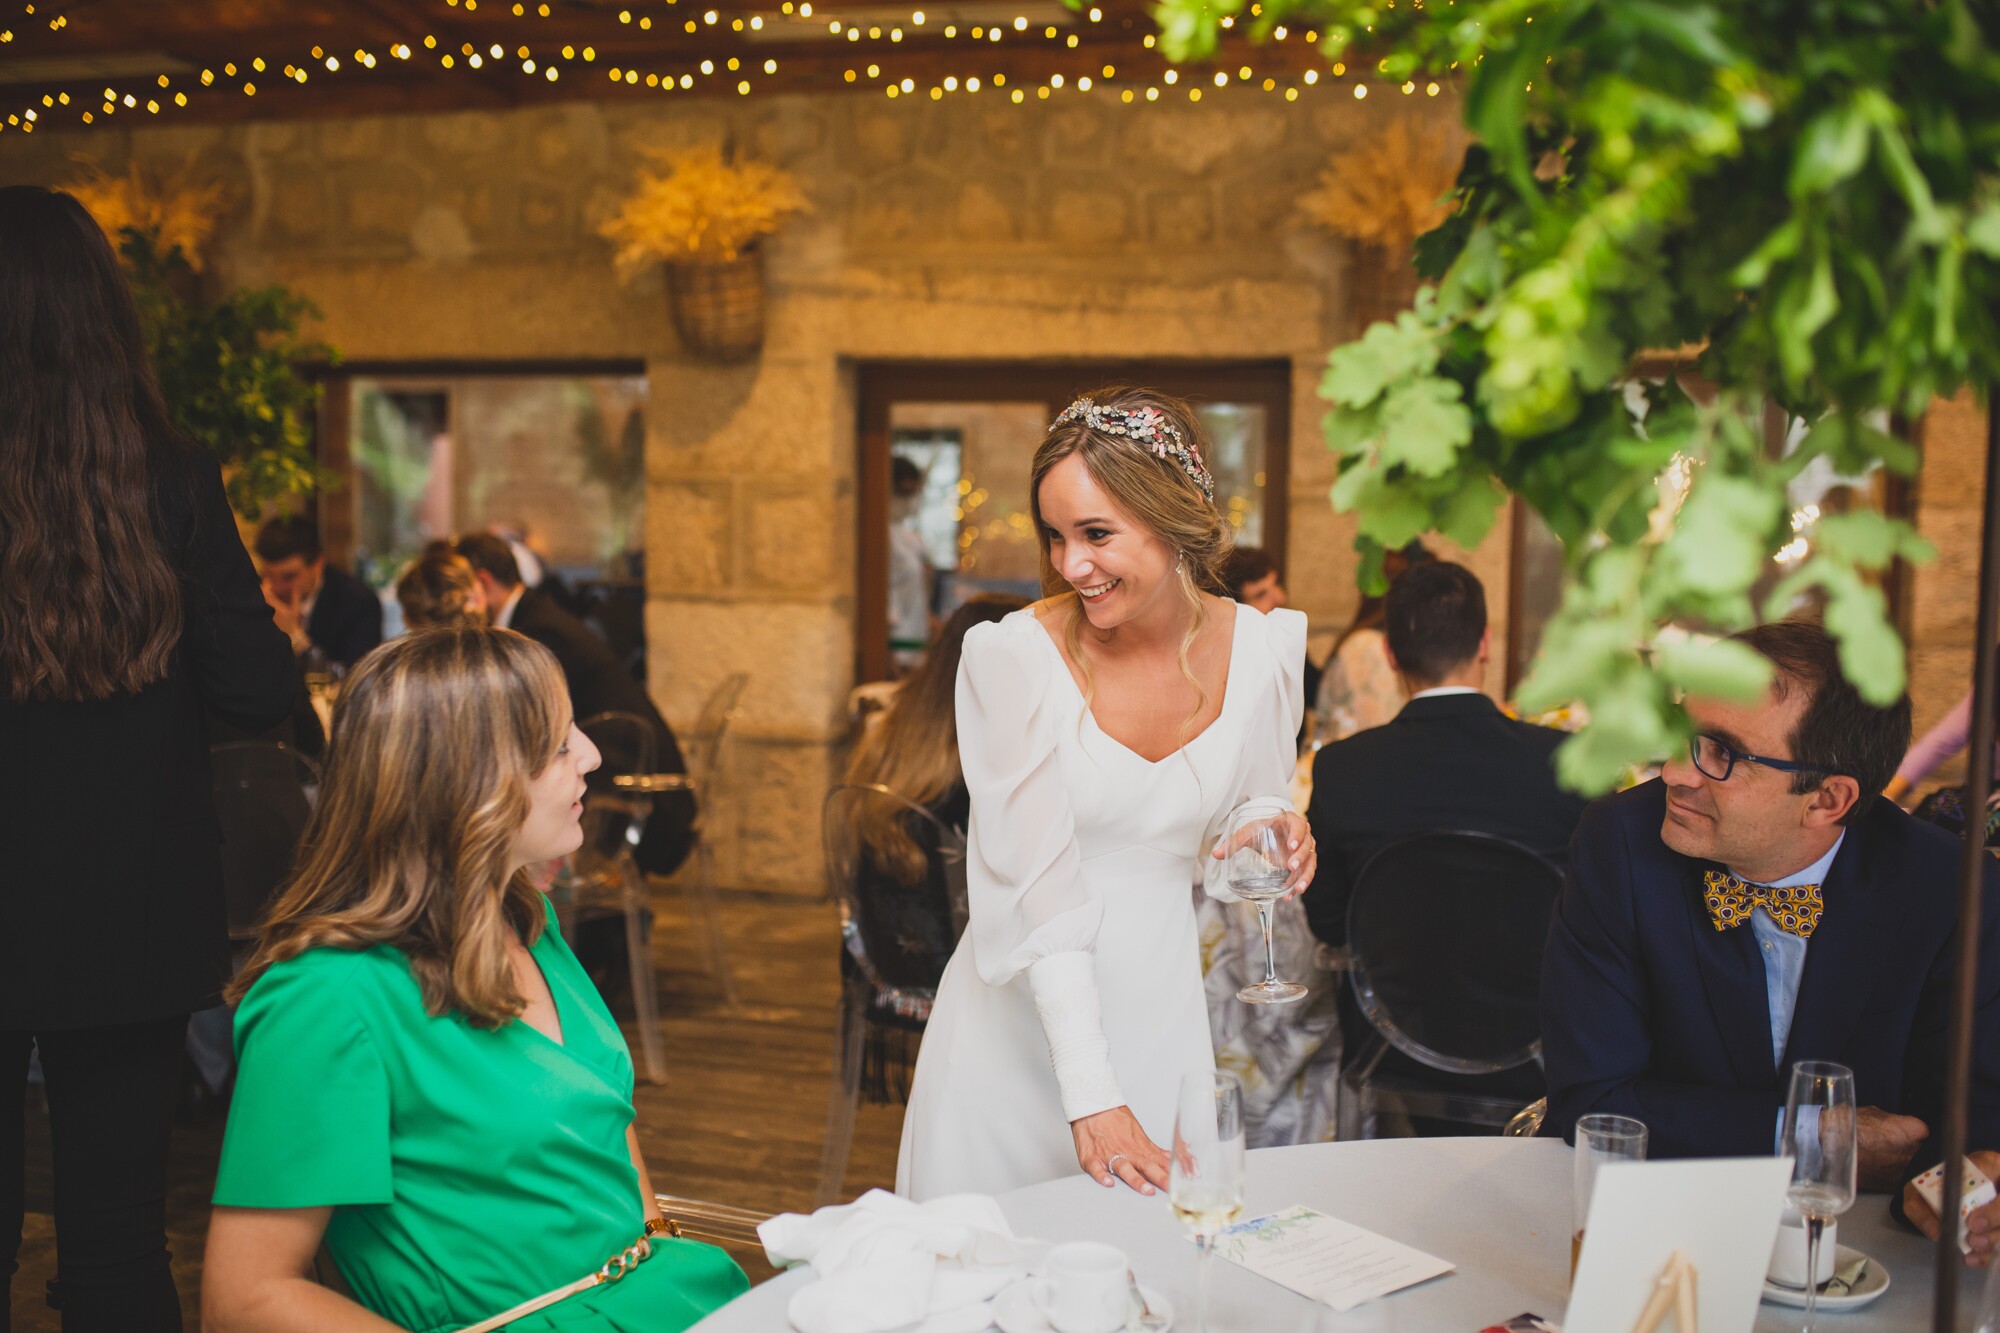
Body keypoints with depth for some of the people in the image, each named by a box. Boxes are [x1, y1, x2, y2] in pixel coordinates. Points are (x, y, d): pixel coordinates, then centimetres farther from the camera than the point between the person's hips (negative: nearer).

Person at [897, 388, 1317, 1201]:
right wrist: (1089, 1095, -25)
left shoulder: (1263, 650, -5)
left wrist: (1271, 839, -15)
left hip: (1160, 1008, 3)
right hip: (1022, 1019, -3)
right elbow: (1035, 883, -20)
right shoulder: (1011, 657, -16)